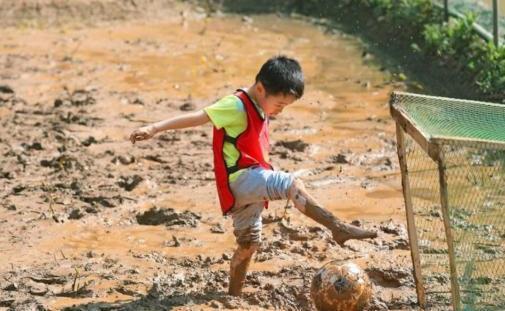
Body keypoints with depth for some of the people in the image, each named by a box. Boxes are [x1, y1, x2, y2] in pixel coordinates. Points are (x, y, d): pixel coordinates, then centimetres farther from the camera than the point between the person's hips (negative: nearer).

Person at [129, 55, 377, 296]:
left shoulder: (259, 109, 15)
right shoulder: (237, 106, -13)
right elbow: (197, 117, -20)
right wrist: (154, 129, -27)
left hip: (250, 188, 10)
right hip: (241, 180, -10)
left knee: (248, 244, 17)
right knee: (292, 185, -28)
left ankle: (233, 296, 30)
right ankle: (339, 228, -38)